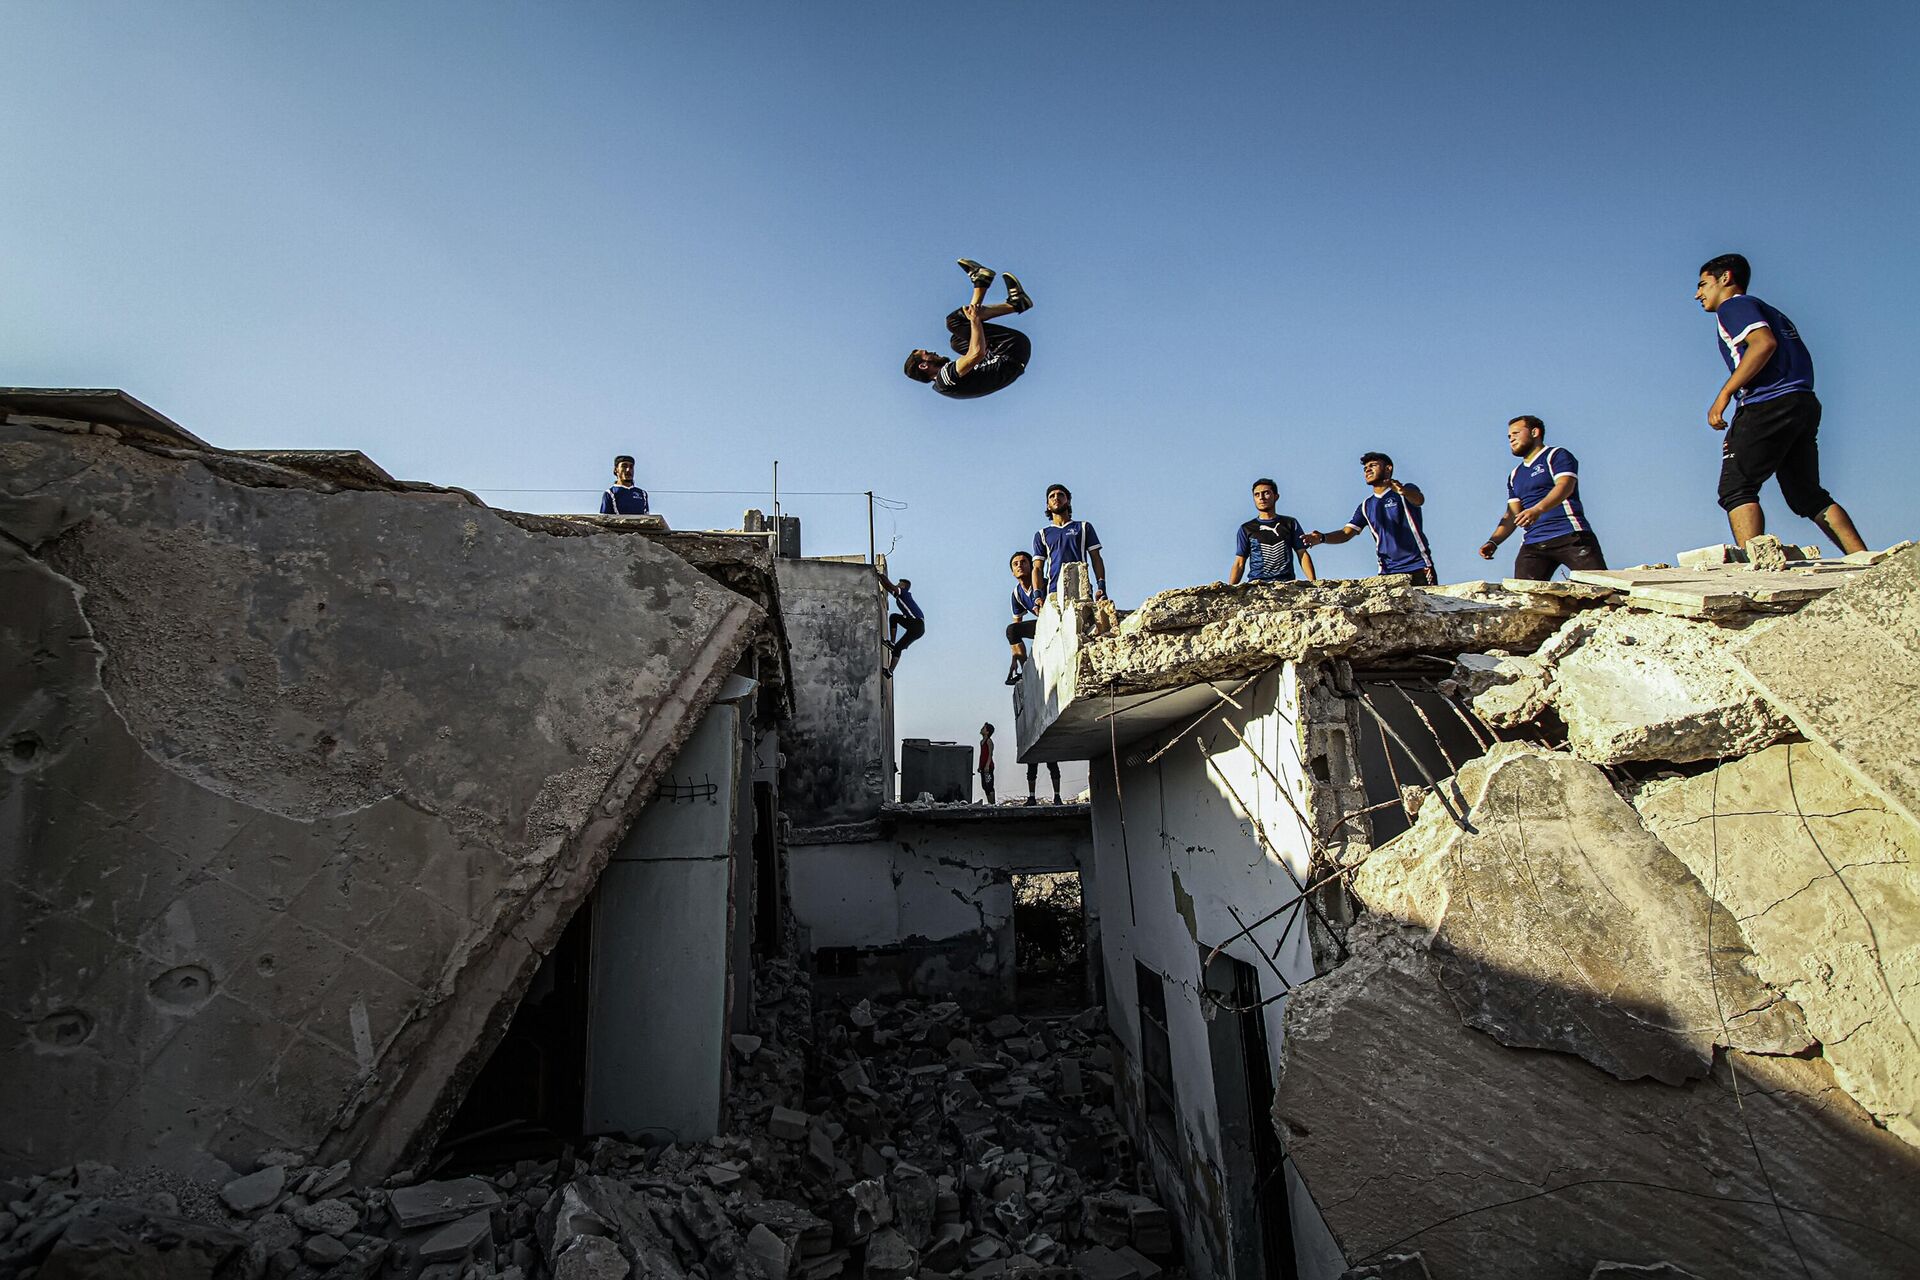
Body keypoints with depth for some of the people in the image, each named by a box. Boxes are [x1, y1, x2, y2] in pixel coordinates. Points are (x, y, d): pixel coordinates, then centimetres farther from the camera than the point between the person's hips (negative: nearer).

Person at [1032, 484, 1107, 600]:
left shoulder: (1084, 527, 21)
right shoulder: (1042, 535, 21)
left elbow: (1096, 559, 15)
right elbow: (1037, 568, 13)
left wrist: (1101, 587, 0)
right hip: (1053, 592, 0)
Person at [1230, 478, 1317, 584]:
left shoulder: (1290, 523, 17)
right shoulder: (1246, 529, 14)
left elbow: (1303, 555, 13)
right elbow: (1239, 564, 10)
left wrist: (1313, 583, -2)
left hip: (1286, 583, 2)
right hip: (1256, 584, -1)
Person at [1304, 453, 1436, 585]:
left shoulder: (1407, 491, 3)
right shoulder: (1366, 506, 15)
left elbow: (1419, 499, -20)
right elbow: (1346, 533, 7)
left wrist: (1403, 491, -45)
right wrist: (1322, 538, -15)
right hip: (1388, 572, 3)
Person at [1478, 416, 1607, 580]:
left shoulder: (1557, 456, 6)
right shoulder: (1514, 476, 25)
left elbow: (1564, 486, -14)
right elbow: (1512, 515, 20)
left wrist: (1538, 510, -32)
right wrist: (1493, 542, 3)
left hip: (1570, 536, -5)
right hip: (1533, 544, 5)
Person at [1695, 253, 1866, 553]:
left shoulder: (1732, 306, 2)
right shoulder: (1770, 312, 29)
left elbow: (1764, 342, -17)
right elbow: (1801, 362, 24)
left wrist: (1724, 394, -17)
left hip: (1770, 405, -9)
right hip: (1805, 404, 9)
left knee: (1736, 490, -11)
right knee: (1808, 496, 12)